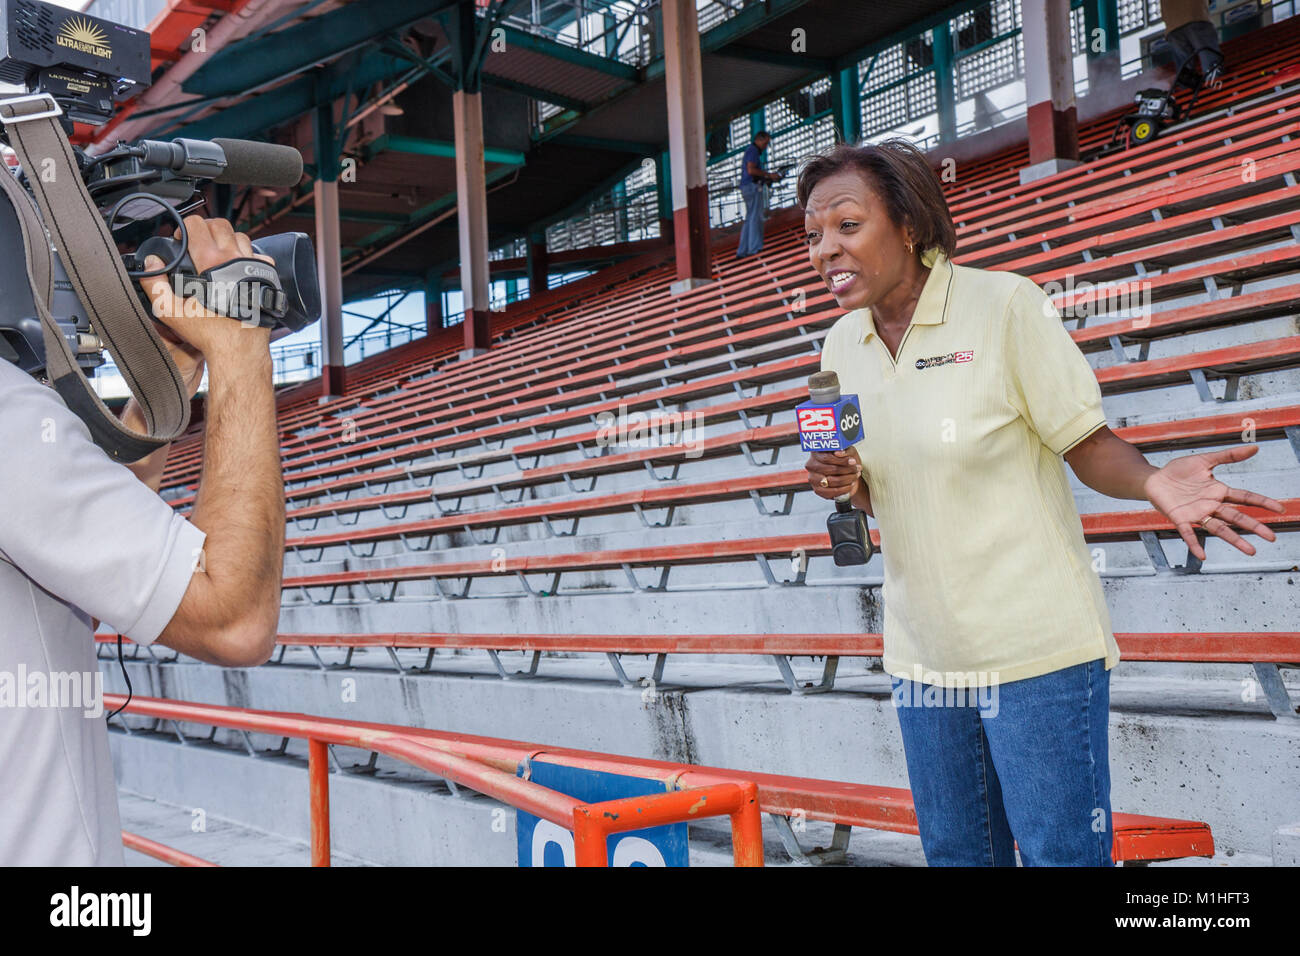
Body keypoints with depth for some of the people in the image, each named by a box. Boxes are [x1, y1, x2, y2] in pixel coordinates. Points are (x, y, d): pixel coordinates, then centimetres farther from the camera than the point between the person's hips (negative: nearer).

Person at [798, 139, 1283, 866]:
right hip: (925, 658, 6)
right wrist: (847, 483, -7)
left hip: (1036, 648, -5)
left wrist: (1152, 481, -30)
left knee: (1063, 852, 1)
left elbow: (1087, 444, -9)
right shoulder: (842, 344, 5)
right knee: (956, 853, 16)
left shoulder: (1004, 304, -12)